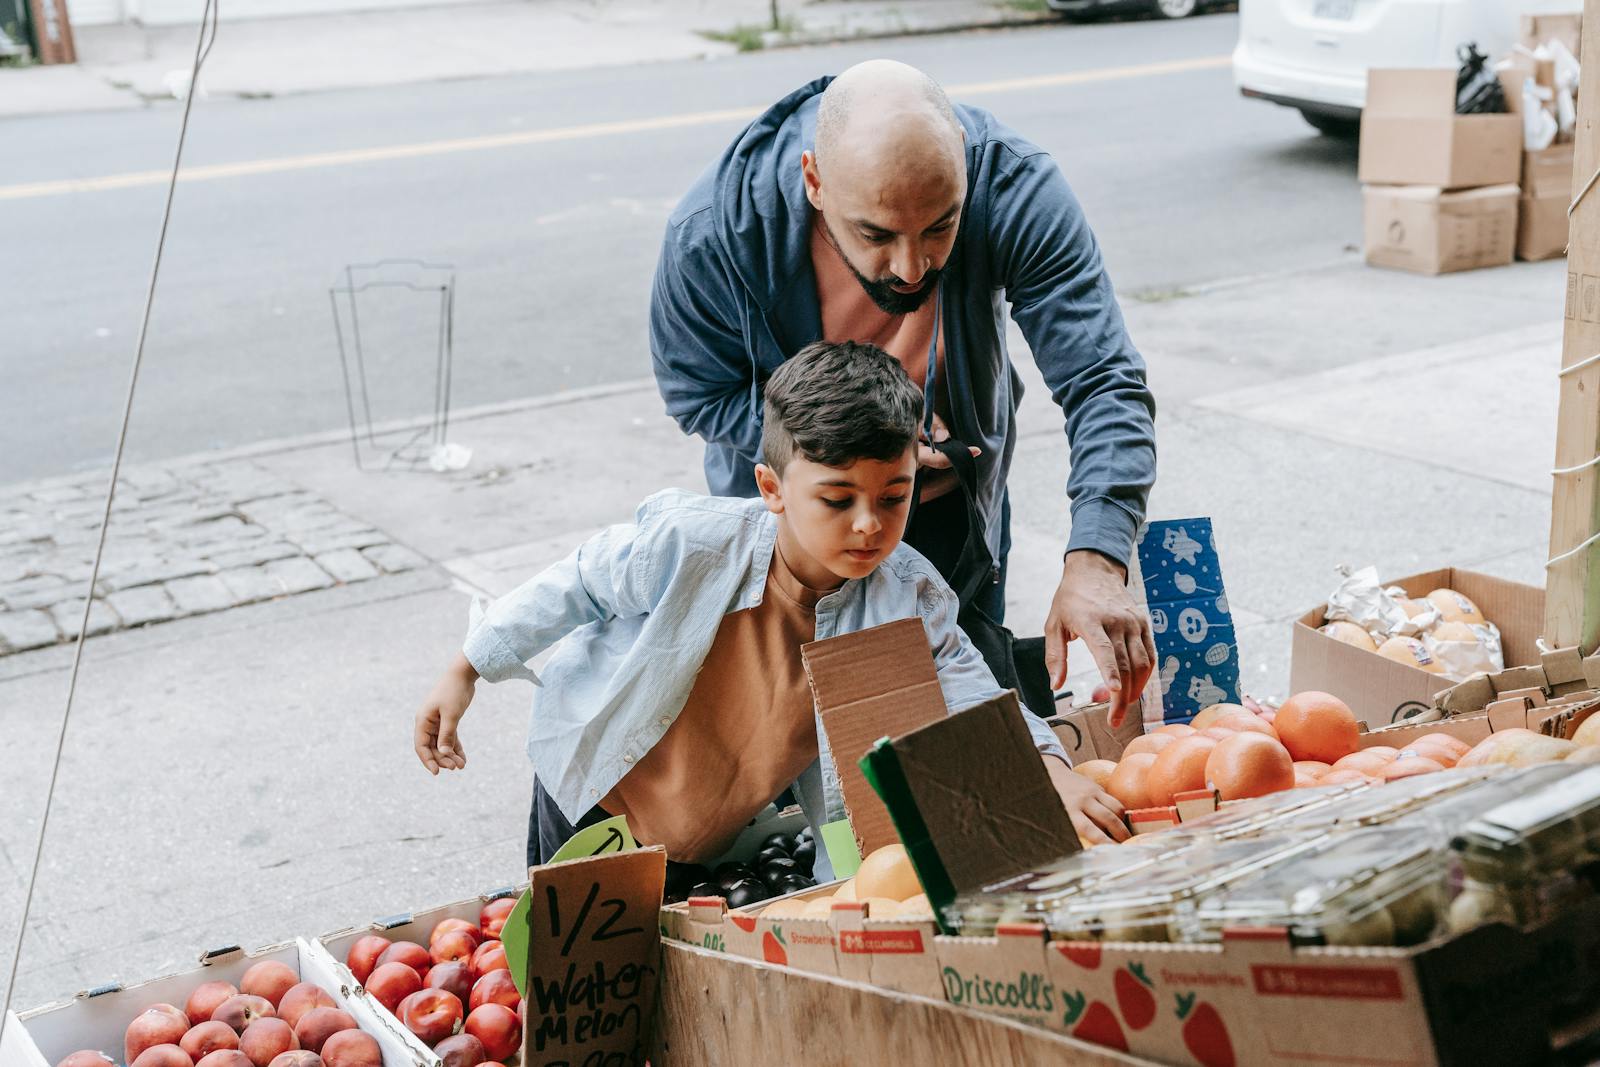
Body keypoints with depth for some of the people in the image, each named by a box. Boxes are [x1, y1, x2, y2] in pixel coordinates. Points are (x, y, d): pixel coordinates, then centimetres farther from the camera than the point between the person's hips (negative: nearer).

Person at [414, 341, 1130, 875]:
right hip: (592, 796, -3)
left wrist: (1049, 772, -43)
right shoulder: (689, 544, -30)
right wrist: (466, 672, -5)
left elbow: (976, 702, -22)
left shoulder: (908, 600, -23)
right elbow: (576, 589, -14)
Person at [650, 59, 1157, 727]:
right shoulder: (713, 234, -34)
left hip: (950, 503, 1)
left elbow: (1104, 384, -37)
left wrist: (1096, 563, -52)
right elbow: (697, 394, -16)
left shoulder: (1015, 188, -34)